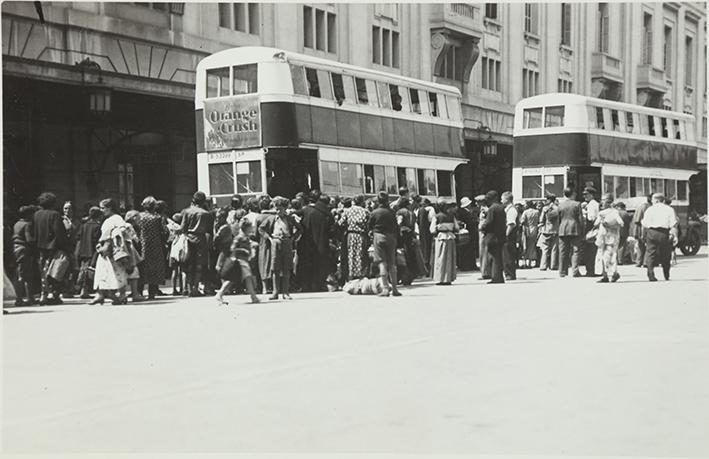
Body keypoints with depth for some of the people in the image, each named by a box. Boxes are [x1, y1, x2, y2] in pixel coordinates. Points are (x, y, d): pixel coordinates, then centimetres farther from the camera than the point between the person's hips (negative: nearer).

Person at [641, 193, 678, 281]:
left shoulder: (649, 209, 4)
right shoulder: (669, 209, 7)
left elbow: (645, 224, 2)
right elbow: (673, 224, -2)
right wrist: (675, 235, -3)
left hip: (652, 232, -1)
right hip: (665, 233, 1)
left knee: (650, 254, 1)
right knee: (665, 255, 12)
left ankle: (651, 275, -12)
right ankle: (667, 276, 18)